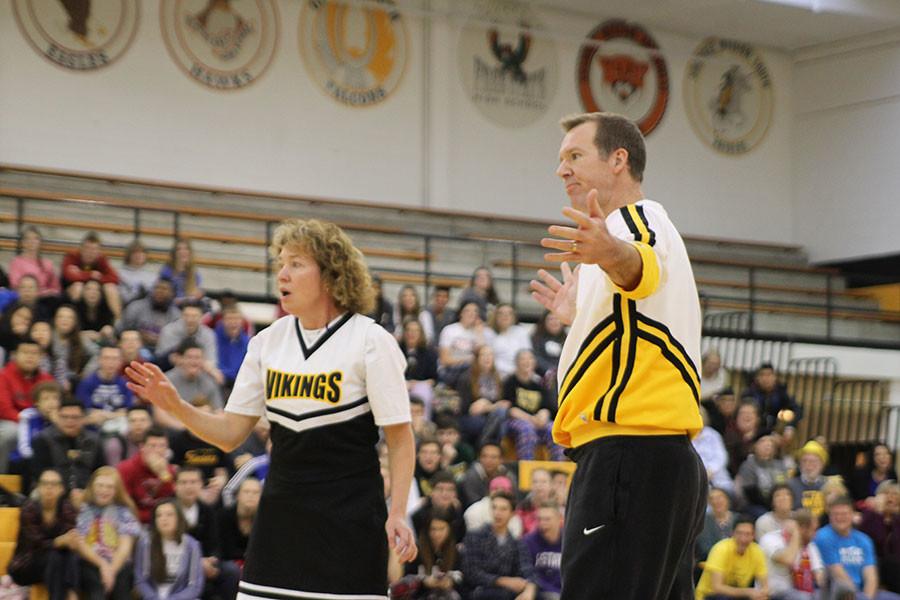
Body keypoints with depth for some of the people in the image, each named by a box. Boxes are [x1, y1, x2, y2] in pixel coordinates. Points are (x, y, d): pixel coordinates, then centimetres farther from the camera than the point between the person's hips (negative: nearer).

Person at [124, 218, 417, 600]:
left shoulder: (370, 341, -8)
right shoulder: (268, 341, 6)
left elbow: (400, 439, -7)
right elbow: (231, 434, 7)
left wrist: (398, 514, -17)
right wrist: (174, 406, -9)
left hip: (349, 518, -5)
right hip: (281, 512, 5)